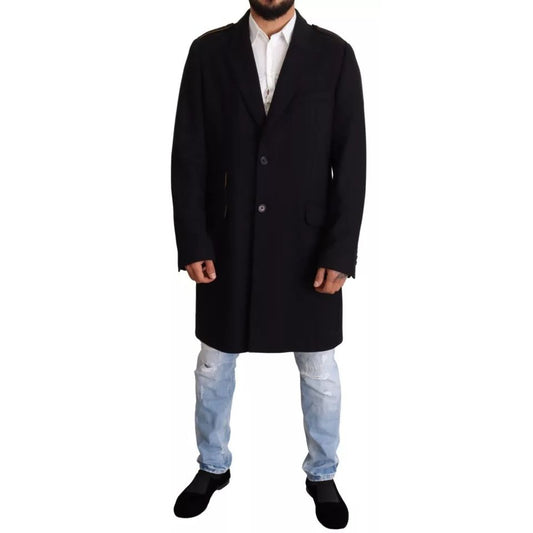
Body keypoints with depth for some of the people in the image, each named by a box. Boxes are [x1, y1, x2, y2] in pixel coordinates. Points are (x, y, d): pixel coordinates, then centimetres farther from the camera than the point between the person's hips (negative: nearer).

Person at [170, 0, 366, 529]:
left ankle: (322, 475, 36)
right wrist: (193, 243, -6)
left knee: (319, 370, 12)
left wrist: (339, 252, -10)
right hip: (228, 244, 1)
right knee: (214, 364, 15)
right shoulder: (209, 51, 0)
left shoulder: (333, 54, -2)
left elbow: (351, 161, -5)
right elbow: (189, 155, -1)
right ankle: (213, 466, 40)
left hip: (307, 247, -1)